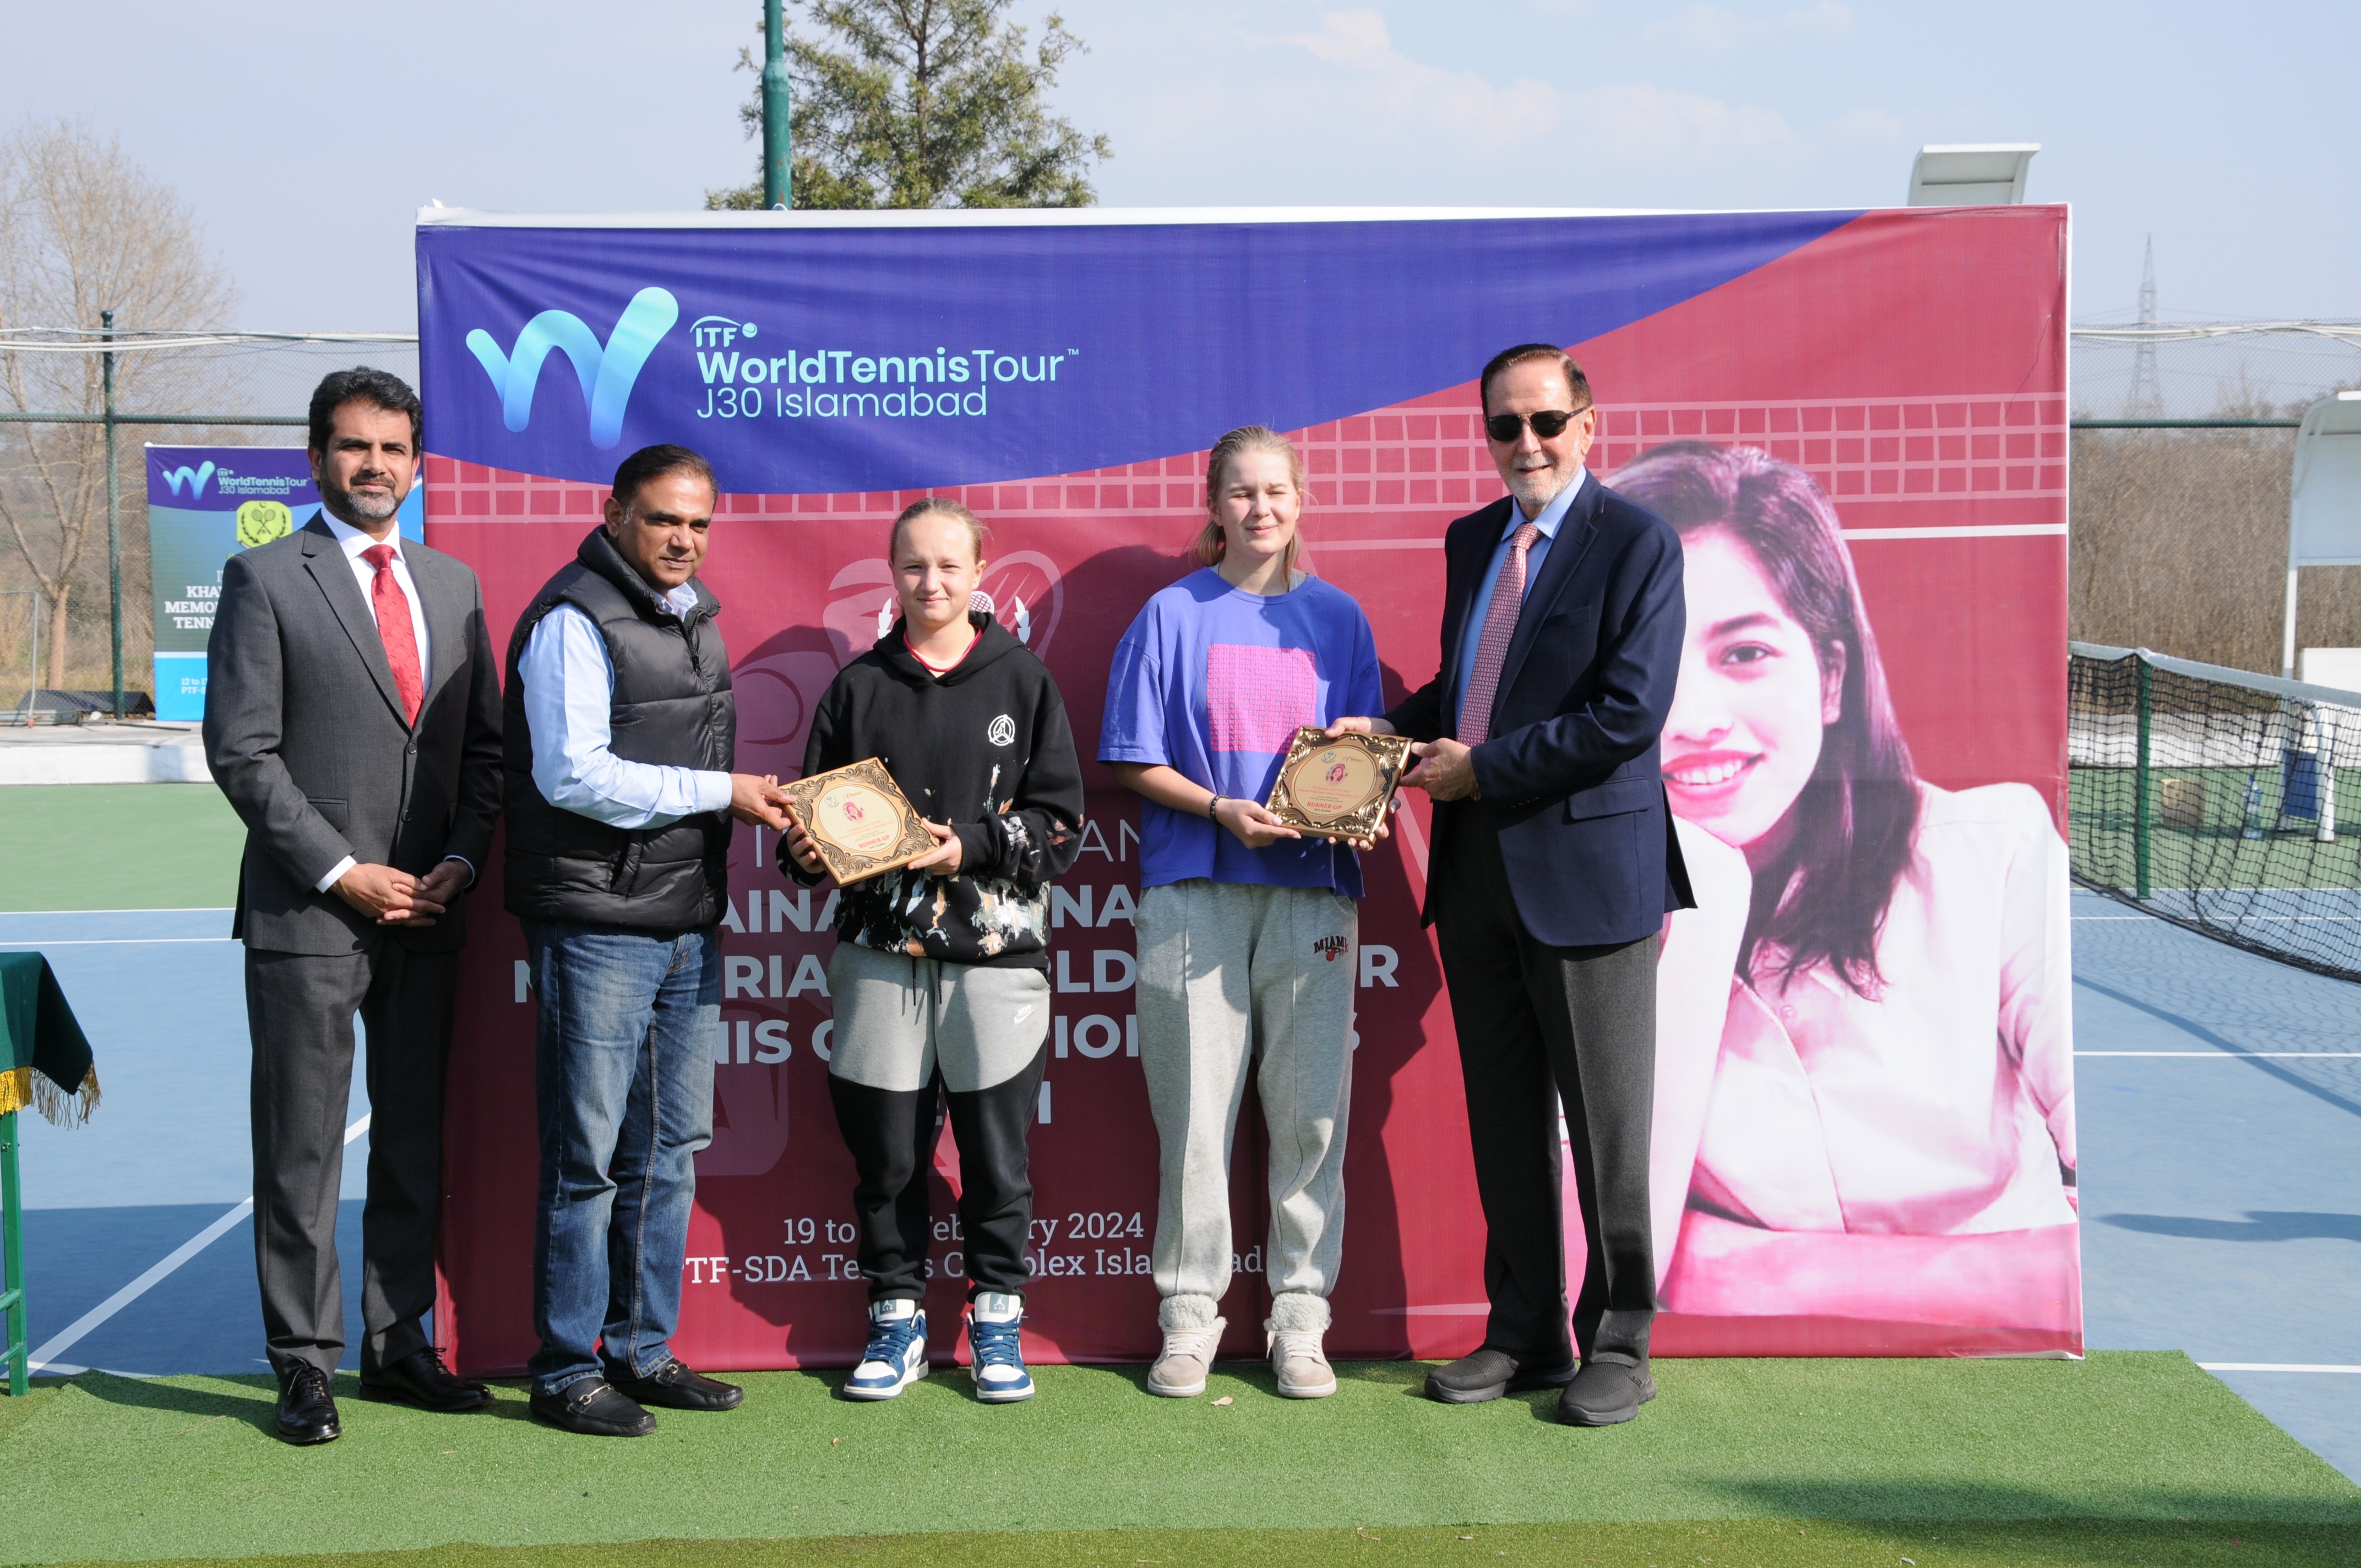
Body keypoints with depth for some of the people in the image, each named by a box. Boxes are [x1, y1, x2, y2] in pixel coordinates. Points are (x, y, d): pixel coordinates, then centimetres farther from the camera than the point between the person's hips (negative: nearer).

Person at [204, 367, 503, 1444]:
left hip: (428, 912, 5)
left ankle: (398, 1345, 22)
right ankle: (305, 1365, 10)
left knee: (416, 1141, 11)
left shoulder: (452, 584, 13)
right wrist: (341, 871, -13)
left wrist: (461, 859, -2)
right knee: (300, 1151, 1)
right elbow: (241, 751, -8)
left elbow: (485, 742, 14)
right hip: (309, 913, -5)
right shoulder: (265, 579, -3)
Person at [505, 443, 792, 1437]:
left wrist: (756, 801, 10)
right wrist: (718, 792, -16)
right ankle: (565, 1372, 8)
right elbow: (574, 774, -18)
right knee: (587, 1157, -2)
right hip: (596, 931, -8)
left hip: (688, 923, 8)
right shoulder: (574, 619, -10)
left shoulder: (692, 615, 17)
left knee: (670, 1150, 12)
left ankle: (643, 1351, 23)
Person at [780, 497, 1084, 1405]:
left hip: (995, 948, -1)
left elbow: (1061, 821, 2)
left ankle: (997, 1318, 17)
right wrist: (806, 849, -8)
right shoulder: (858, 687, 10)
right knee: (884, 1142, 4)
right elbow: (812, 813, 13)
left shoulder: (1022, 681, 5)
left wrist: (972, 846, -11)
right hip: (880, 949, 2)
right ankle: (897, 1317, 18)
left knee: (995, 1142, 3)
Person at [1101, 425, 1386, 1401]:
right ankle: (1190, 1313, 10)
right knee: (1194, 1107, -1)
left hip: (1312, 891, 1)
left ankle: (1299, 1319, 9)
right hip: (1194, 890, -1)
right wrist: (1220, 810, -11)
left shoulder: (1337, 618, 12)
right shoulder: (1173, 615, 7)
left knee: (1310, 1108, 0)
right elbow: (1132, 761, 4)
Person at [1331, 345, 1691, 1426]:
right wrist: (1392, 729, 6)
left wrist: (1481, 767, -14)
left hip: (1587, 863, -7)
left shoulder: (1636, 543, -7)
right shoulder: (1471, 541, 15)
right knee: (1504, 1122, 11)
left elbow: (1630, 713, -16)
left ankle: (1616, 1345, 14)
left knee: (1606, 1123, 2)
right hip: (1476, 864, 7)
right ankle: (1525, 1335, 22)